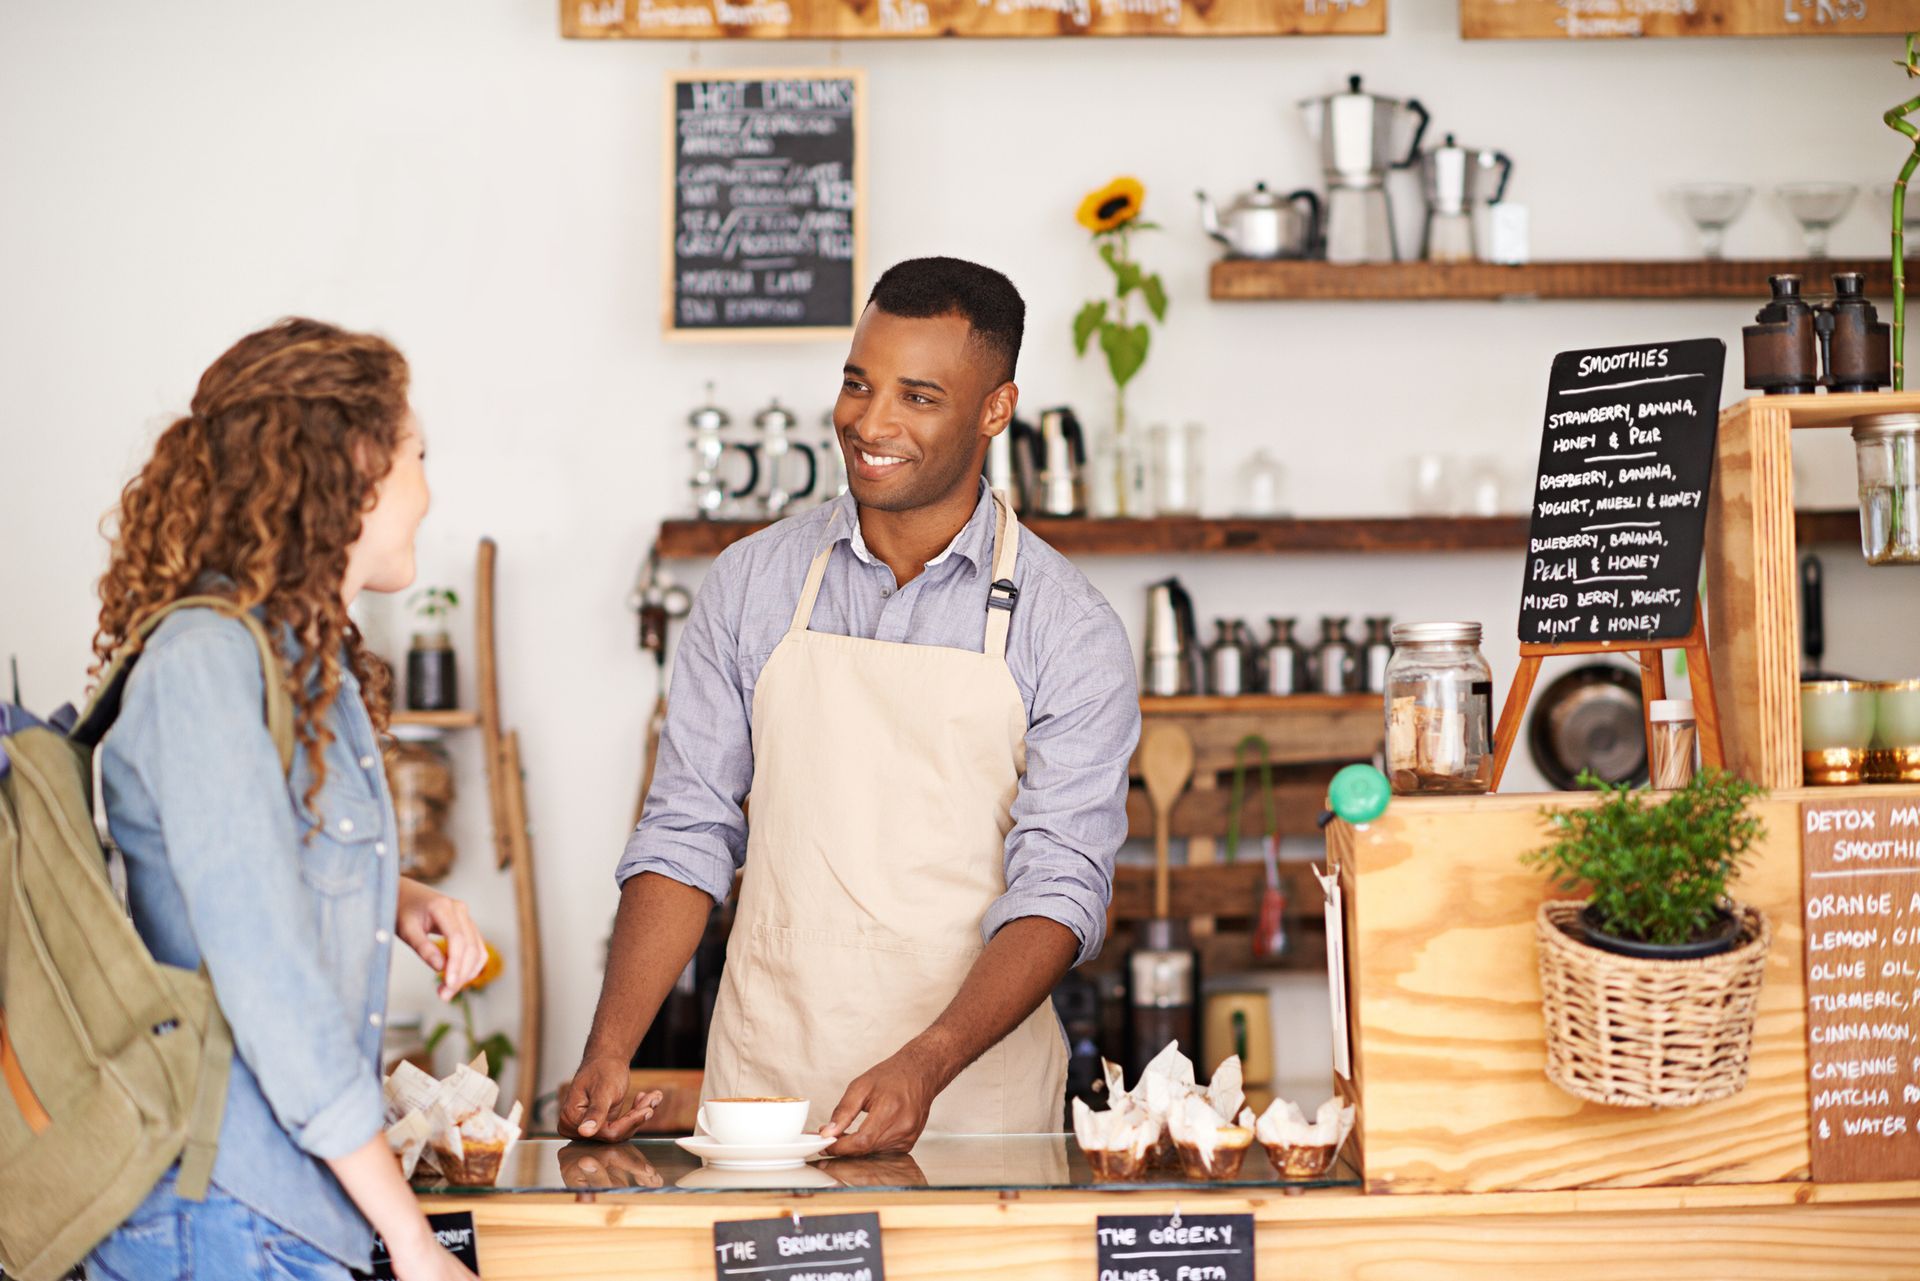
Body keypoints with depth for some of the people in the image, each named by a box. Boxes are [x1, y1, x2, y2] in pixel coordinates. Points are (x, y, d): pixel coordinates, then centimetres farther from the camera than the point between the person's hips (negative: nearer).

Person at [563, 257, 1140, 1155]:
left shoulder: (1070, 632, -1)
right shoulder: (750, 585, 7)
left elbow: (1059, 886, -7)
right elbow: (687, 835, 7)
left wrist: (925, 1065, -22)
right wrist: (608, 1054, -5)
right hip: (760, 1091, 2)